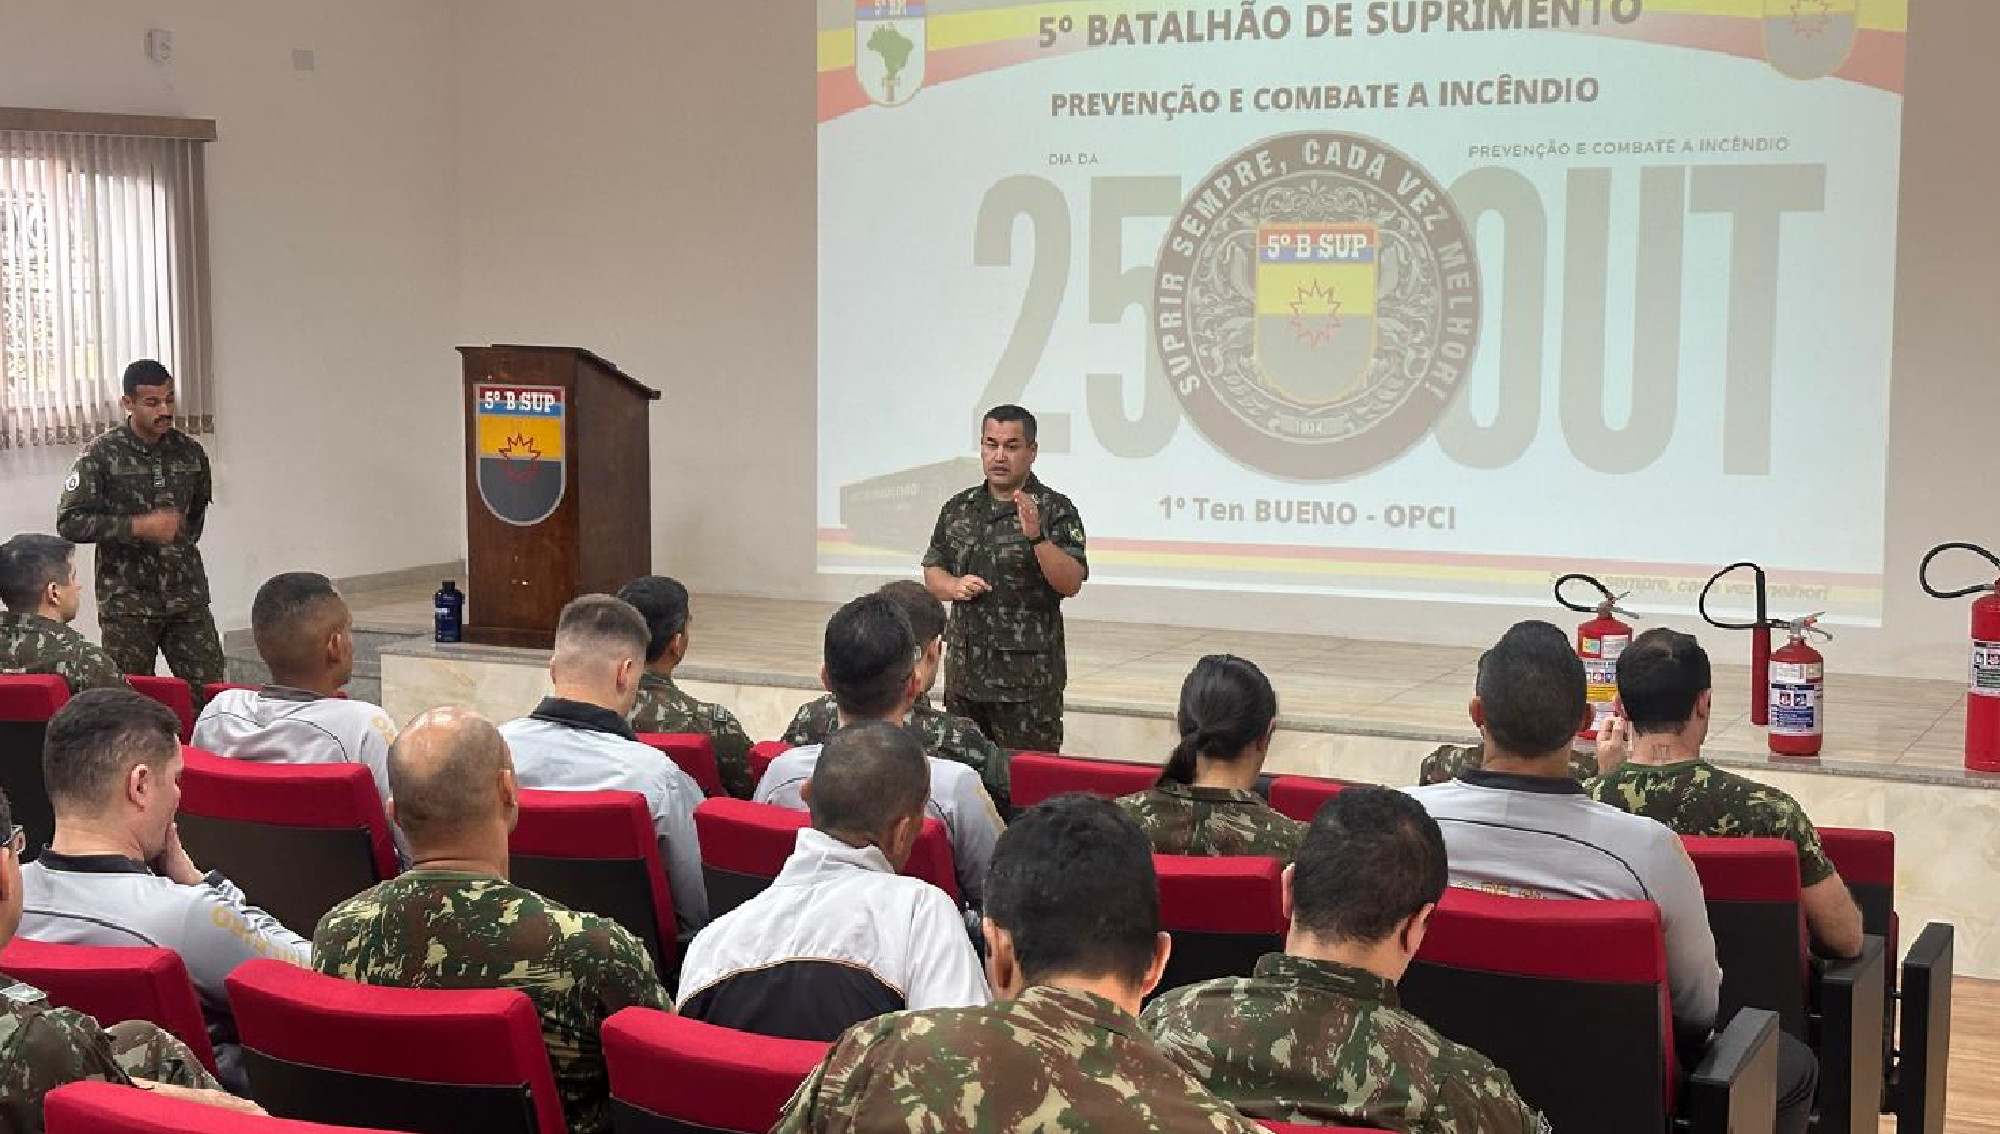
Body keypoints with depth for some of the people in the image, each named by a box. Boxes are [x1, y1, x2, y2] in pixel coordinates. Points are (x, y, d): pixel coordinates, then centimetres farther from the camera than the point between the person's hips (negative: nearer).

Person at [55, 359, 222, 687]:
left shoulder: (190, 451, 7)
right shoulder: (101, 455, -6)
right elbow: (69, 522, -12)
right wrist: (138, 526, -18)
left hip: (187, 597, 3)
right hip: (127, 602, -3)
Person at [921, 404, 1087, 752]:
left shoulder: (1055, 510, -6)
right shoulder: (958, 508, 11)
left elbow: (1071, 584, -15)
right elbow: (932, 571, 17)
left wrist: (1036, 537, -28)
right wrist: (954, 586, -4)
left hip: (1028, 680, -5)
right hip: (964, 674, 5)